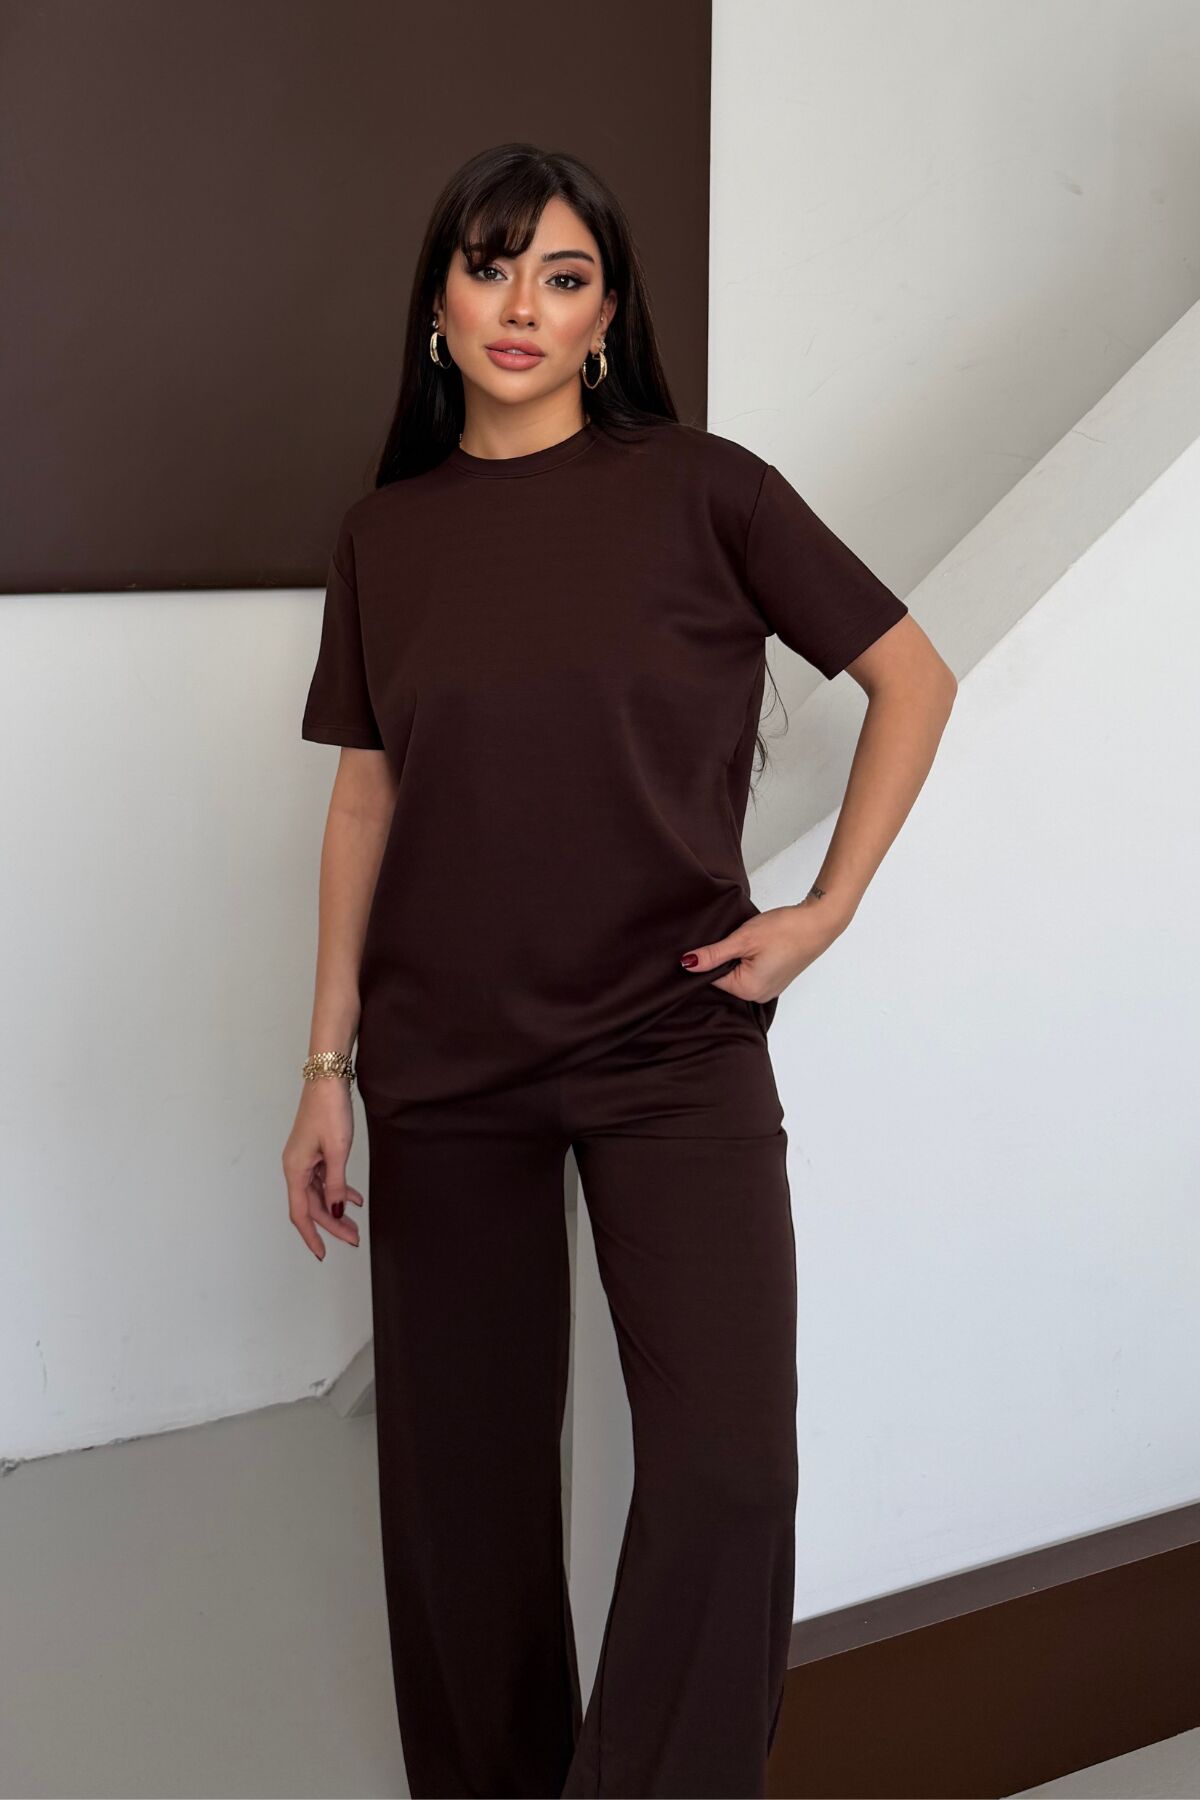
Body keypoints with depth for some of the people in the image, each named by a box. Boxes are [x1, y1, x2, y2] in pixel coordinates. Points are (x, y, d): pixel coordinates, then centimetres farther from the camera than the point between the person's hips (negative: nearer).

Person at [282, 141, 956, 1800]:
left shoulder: (702, 489, -3)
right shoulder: (383, 535, 5)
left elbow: (913, 679, 4)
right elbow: (365, 803, 9)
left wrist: (825, 911, -2)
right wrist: (327, 1068, 7)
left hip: (673, 1043, -2)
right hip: (445, 1064, 3)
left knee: (730, 1461, -12)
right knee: (463, 1466, 9)